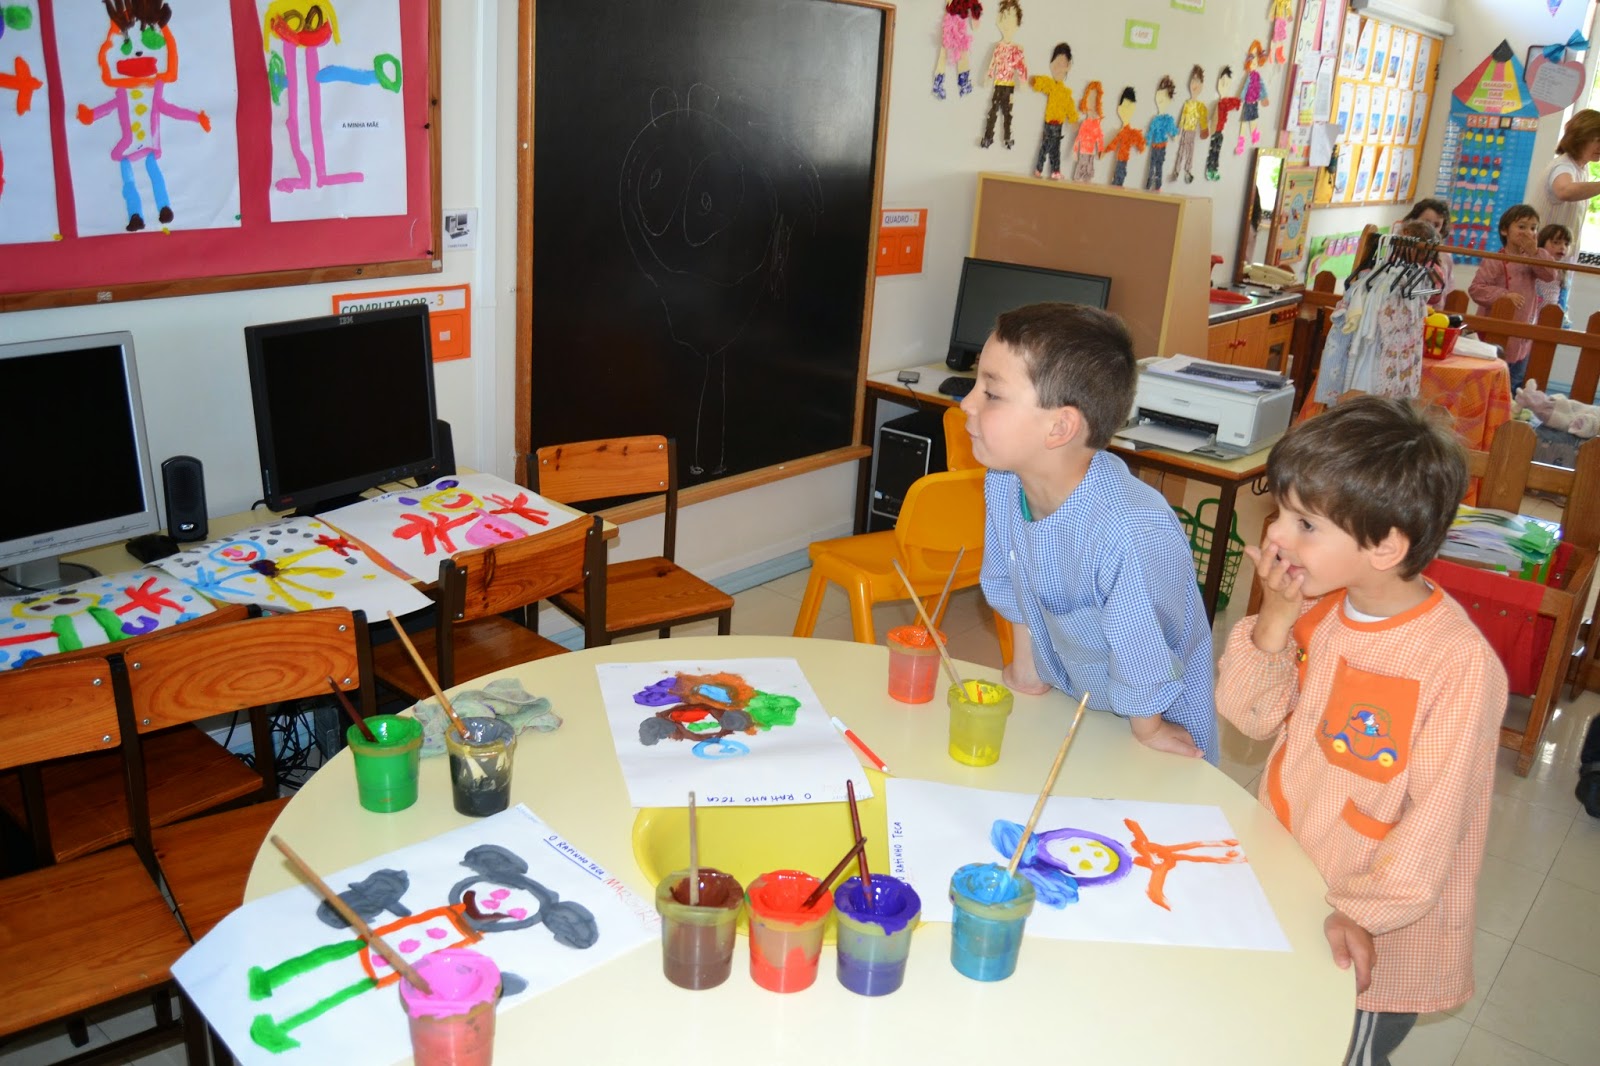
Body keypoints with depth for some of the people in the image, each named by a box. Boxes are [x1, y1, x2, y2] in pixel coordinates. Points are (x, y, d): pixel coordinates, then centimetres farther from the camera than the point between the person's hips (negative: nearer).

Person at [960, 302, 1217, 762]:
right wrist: (1027, 664, 10)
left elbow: (1143, 667, -26)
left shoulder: (1132, 535, -43)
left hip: (1158, 715, -5)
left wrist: (1145, 729, -10)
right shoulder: (1002, 484, -20)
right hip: (1062, 696, 6)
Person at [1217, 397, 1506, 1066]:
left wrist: (1364, 913, -20)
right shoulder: (1317, 608, -7)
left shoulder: (1459, 662, -26)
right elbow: (1251, 718, -3)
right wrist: (1276, 619, -16)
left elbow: (1435, 817, -22)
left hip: (1374, 943, -5)